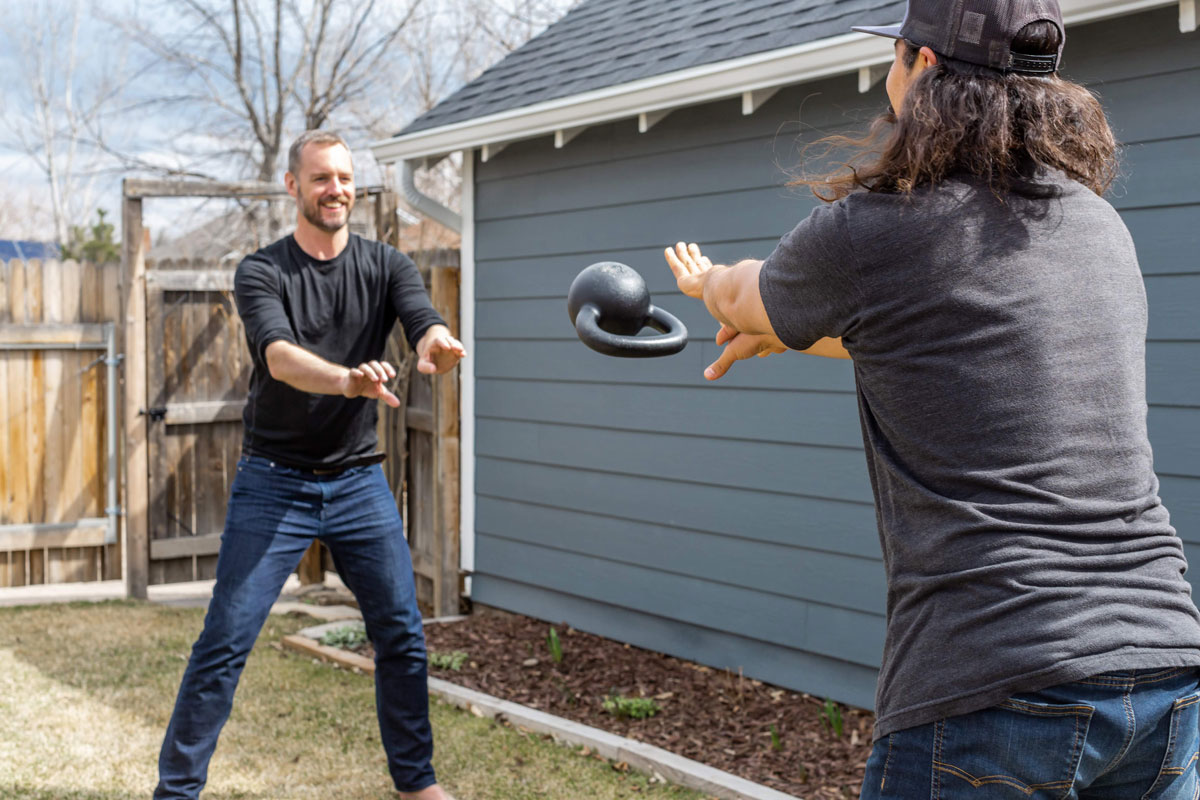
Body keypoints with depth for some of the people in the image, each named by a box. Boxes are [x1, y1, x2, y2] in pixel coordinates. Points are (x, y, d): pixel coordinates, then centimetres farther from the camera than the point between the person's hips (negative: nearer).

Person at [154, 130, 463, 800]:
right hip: (274, 484, -3)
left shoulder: (387, 267, 2)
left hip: (360, 481, 3)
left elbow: (427, 327, -18)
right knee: (225, 642, -5)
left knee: (403, 638, 5)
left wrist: (438, 348, -44)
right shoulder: (261, 273, -7)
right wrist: (349, 380, -47)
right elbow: (279, 356, -26)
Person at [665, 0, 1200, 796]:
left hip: (992, 692, -6)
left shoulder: (867, 231, -6)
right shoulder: (1101, 224, 14)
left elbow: (744, 298, 17)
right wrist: (787, 333, 46)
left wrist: (706, 281, 42)